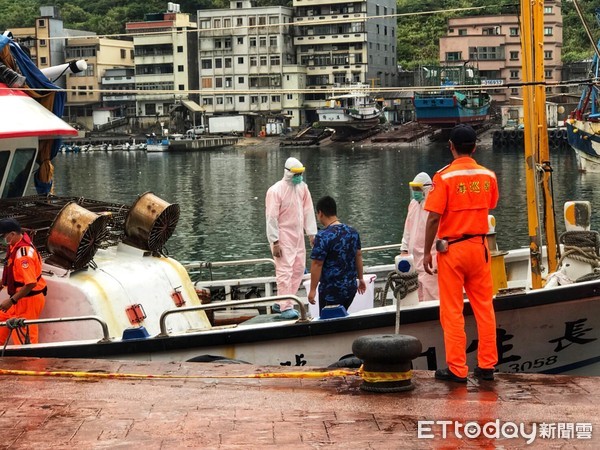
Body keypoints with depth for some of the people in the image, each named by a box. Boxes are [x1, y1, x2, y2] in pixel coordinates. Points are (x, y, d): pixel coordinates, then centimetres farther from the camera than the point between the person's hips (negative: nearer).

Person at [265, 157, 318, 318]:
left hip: (298, 236, 7)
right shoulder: (276, 190, -14)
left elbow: (308, 211, 11)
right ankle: (285, 308, -5)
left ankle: (281, 303, 19)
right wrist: (275, 242, -17)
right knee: (285, 271, -10)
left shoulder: (302, 187, 5)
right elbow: (271, 218, -15)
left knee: (299, 269, 10)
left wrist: (312, 234, 8)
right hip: (283, 237, -7)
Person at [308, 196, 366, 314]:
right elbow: (358, 256, 13)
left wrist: (312, 290, -12)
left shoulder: (323, 236, -18)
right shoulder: (353, 232, 4)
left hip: (331, 291, -7)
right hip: (351, 287, 7)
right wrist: (360, 278, 24)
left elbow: (317, 264, -18)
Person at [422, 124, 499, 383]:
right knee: (484, 308, 10)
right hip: (479, 247, 4)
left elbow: (433, 218, -15)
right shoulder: (488, 176, 1)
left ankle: (457, 369, 4)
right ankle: (486, 366, 14)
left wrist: (427, 252, -7)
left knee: (452, 311, 2)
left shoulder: (444, 177, -13)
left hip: (452, 248, -4)